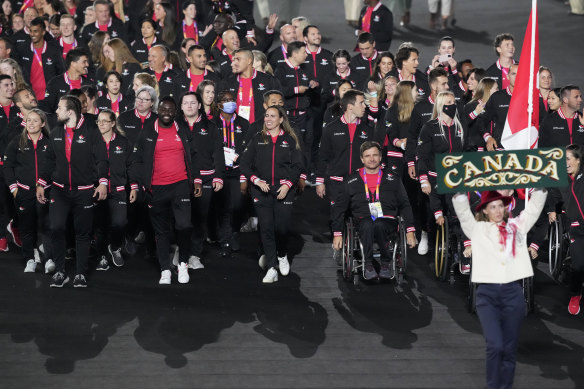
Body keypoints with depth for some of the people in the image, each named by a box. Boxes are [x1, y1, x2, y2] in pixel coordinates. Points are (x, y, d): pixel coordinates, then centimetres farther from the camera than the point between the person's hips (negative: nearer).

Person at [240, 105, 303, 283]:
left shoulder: (290, 140, 7)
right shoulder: (257, 139, 9)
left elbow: (297, 166, 5)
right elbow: (245, 164, 7)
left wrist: (287, 184, -8)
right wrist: (257, 181, -7)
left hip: (284, 191, -1)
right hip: (262, 191, 1)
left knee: (282, 227, -4)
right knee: (266, 228, -5)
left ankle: (282, 256, 26)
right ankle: (271, 267, -2)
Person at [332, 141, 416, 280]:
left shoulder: (393, 180, 18)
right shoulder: (352, 182, 17)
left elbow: (405, 206, 17)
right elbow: (340, 209, 18)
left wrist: (410, 230, 5)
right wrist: (337, 233, 7)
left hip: (387, 223, 0)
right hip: (363, 223, 0)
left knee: (378, 225, -38)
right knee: (368, 225, -38)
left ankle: (386, 262, -19)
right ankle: (368, 264, -27)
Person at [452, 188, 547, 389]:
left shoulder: (517, 225, 14)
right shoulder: (476, 229, 10)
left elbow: (536, 205, 12)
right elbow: (462, 209, 0)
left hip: (513, 292, 2)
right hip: (487, 293, -2)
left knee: (509, 349, 4)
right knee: (495, 345, -14)